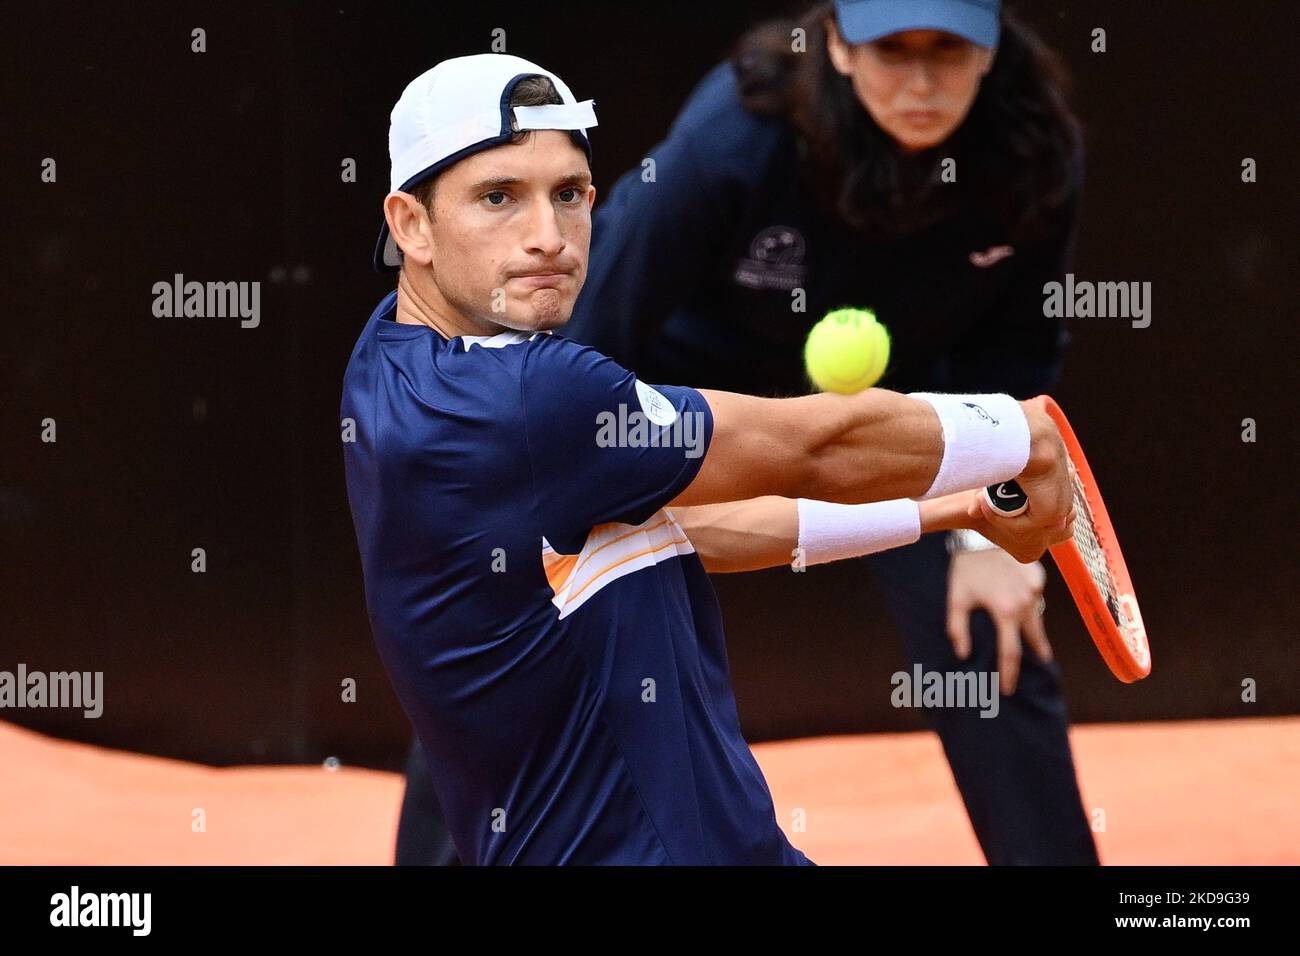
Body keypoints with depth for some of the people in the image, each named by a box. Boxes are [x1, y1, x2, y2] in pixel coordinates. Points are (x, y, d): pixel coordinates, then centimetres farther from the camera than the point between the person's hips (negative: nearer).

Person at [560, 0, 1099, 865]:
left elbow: (1013, 346, -8)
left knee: (995, 648, -3)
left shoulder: (1036, 155, -25)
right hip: (686, 373, -3)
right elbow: (601, 336, -26)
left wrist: (986, 531, -14)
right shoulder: (735, 138, -35)